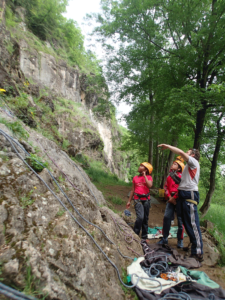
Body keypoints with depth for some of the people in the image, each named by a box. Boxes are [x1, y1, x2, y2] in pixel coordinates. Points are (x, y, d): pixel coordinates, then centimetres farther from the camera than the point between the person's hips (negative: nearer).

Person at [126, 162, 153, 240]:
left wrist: (144, 175, -10)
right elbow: (133, 190, 15)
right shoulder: (135, 178, 10)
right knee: (140, 217, -17)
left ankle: (144, 236, 24)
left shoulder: (149, 177, 4)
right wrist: (129, 201, 14)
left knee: (145, 219, 9)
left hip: (146, 200, 0)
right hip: (138, 200, 0)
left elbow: (149, 185, -18)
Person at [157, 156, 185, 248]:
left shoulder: (181, 176, -1)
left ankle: (180, 240, 14)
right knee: (167, 217, 1)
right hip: (171, 198, 5)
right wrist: (169, 197, -3)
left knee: (180, 219, 2)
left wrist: (174, 197, -12)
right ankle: (165, 238, 10)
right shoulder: (170, 175, 16)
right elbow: (166, 186, 10)